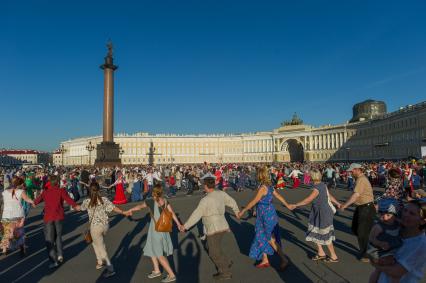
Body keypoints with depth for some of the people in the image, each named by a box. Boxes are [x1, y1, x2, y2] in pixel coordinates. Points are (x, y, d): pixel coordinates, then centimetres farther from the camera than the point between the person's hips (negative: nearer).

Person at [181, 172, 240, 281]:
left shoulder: (205, 200, -21)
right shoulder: (221, 193, -1)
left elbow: (196, 215, -17)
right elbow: (232, 202, 15)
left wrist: (185, 226, -5)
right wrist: (237, 212, 35)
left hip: (214, 229, -8)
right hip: (222, 227, 8)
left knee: (214, 253, 10)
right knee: (211, 247, 25)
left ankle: (226, 273, 20)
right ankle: (226, 263, 26)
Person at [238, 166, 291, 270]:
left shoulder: (263, 188, -23)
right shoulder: (269, 186, 4)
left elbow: (253, 202, -20)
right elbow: (279, 196, 15)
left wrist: (243, 211, -12)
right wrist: (287, 205, 30)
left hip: (266, 216, -9)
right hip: (270, 213, 9)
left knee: (270, 239, 3)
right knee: (262, 237, 17)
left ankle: (283, 259, 12)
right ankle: (264, 260, 27)